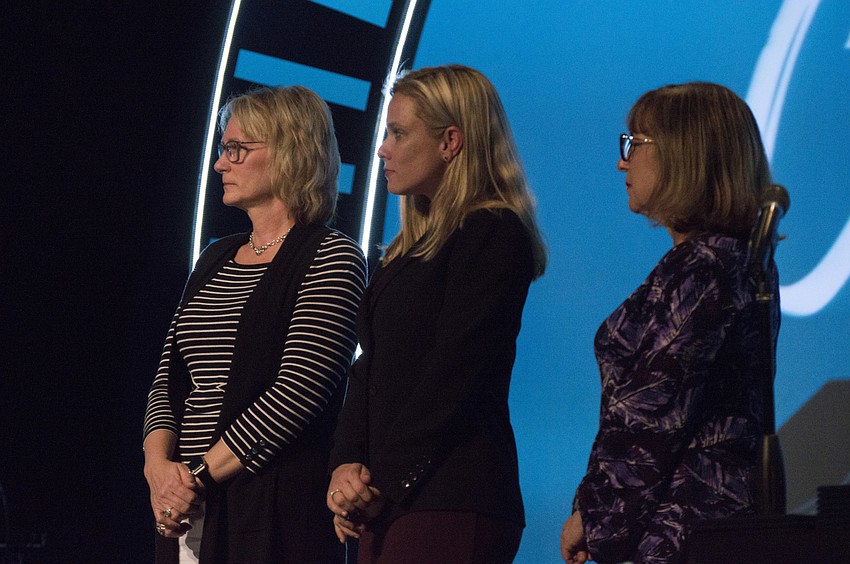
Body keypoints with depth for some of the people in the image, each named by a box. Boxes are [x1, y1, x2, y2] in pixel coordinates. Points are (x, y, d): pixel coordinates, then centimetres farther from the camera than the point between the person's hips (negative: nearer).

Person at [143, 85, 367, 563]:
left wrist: (200, 476, -15)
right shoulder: (216, 259, 17)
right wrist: (159, 464, -5)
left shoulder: (331, 257, -5)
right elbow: (169, 380, 14)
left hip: (279, 508, -6)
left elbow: (298, 390, -15)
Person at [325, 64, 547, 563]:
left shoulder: (494, 233, -8)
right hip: (389, 502, 8)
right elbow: (371, 366, 16)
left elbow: (454, 374, -14)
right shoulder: (414, 246, 20)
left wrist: (385, 485, -12)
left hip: (451, 502, -8)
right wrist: (346, 465, 1)